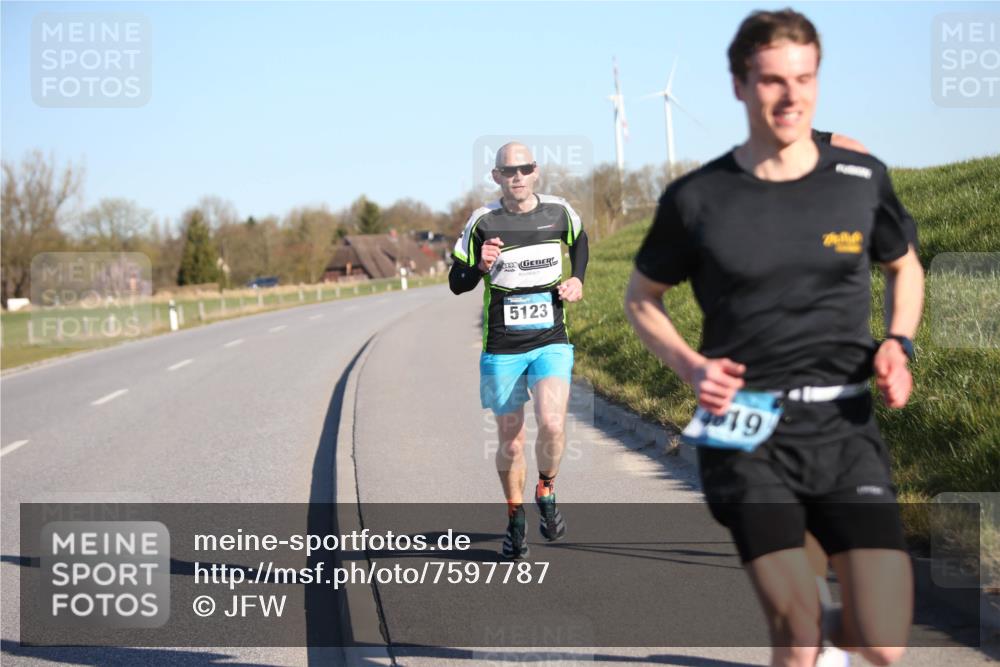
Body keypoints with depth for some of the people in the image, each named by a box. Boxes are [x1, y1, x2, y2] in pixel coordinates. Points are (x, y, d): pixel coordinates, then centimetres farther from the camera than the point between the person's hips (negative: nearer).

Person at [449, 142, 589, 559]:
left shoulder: (559, 212, 1)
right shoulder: (483, 222, -5)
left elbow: (579, 242, 24)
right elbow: (456, 283, 2)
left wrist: (577, 280, 7)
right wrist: (482, 267, -18)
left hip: (550, 341, 0)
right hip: (502, 348, 0)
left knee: (552, 424, -21)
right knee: (510, 442, 6)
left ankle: (547, 494, 8)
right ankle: (515, 520, 28)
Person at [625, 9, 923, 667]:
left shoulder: (862, 179, 3)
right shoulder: (697, 199, -1)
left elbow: (905, 266, 22)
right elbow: (642, 298, 13)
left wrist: (898, 344, 2)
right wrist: (691, 367, -5)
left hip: (844, 423, 2)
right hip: (747, 430, -2)